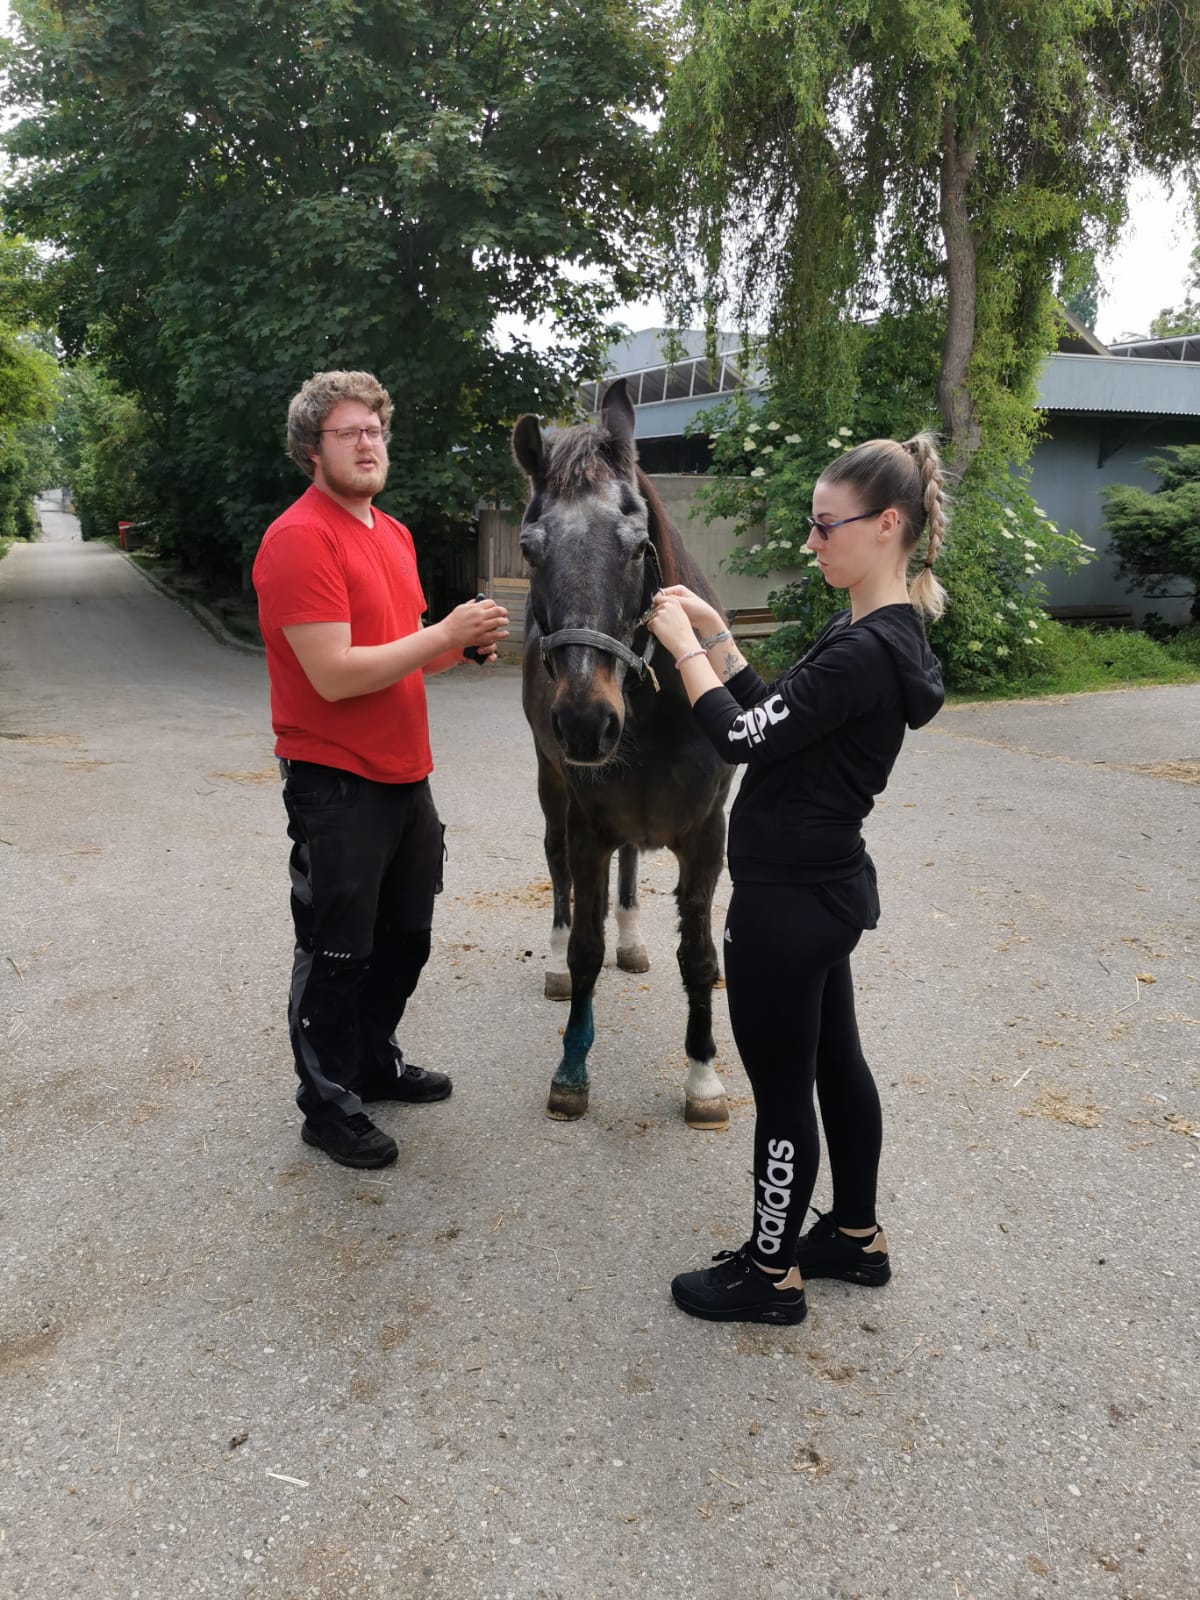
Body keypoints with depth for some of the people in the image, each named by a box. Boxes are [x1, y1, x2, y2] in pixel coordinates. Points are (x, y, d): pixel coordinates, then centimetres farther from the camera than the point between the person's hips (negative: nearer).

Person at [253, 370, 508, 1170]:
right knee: (337, 952, 6)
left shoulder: (395, 534, 11)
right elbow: (335, 674, -24)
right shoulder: (299, 540, -17)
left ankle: (376, 1060, 41)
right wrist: (443, 635, -20)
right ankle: (329, 1102, 24)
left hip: (406, 773, 9)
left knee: (407, 934, 21)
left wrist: (465, 644, 0)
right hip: (336, 782, -9)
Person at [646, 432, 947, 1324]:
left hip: (787, 899, -10)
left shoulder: (865, 653, -24)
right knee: (834, 1062, 21)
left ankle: (773, 1274, 24)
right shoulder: (887, 633, 8)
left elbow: (741, 737, -21)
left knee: (781, 1089, 5)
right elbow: (776, 717, 13)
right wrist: (714, 632, 6)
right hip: (826, 885, 10)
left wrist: (683, 645, -9)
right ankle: (856, 1237, 39)